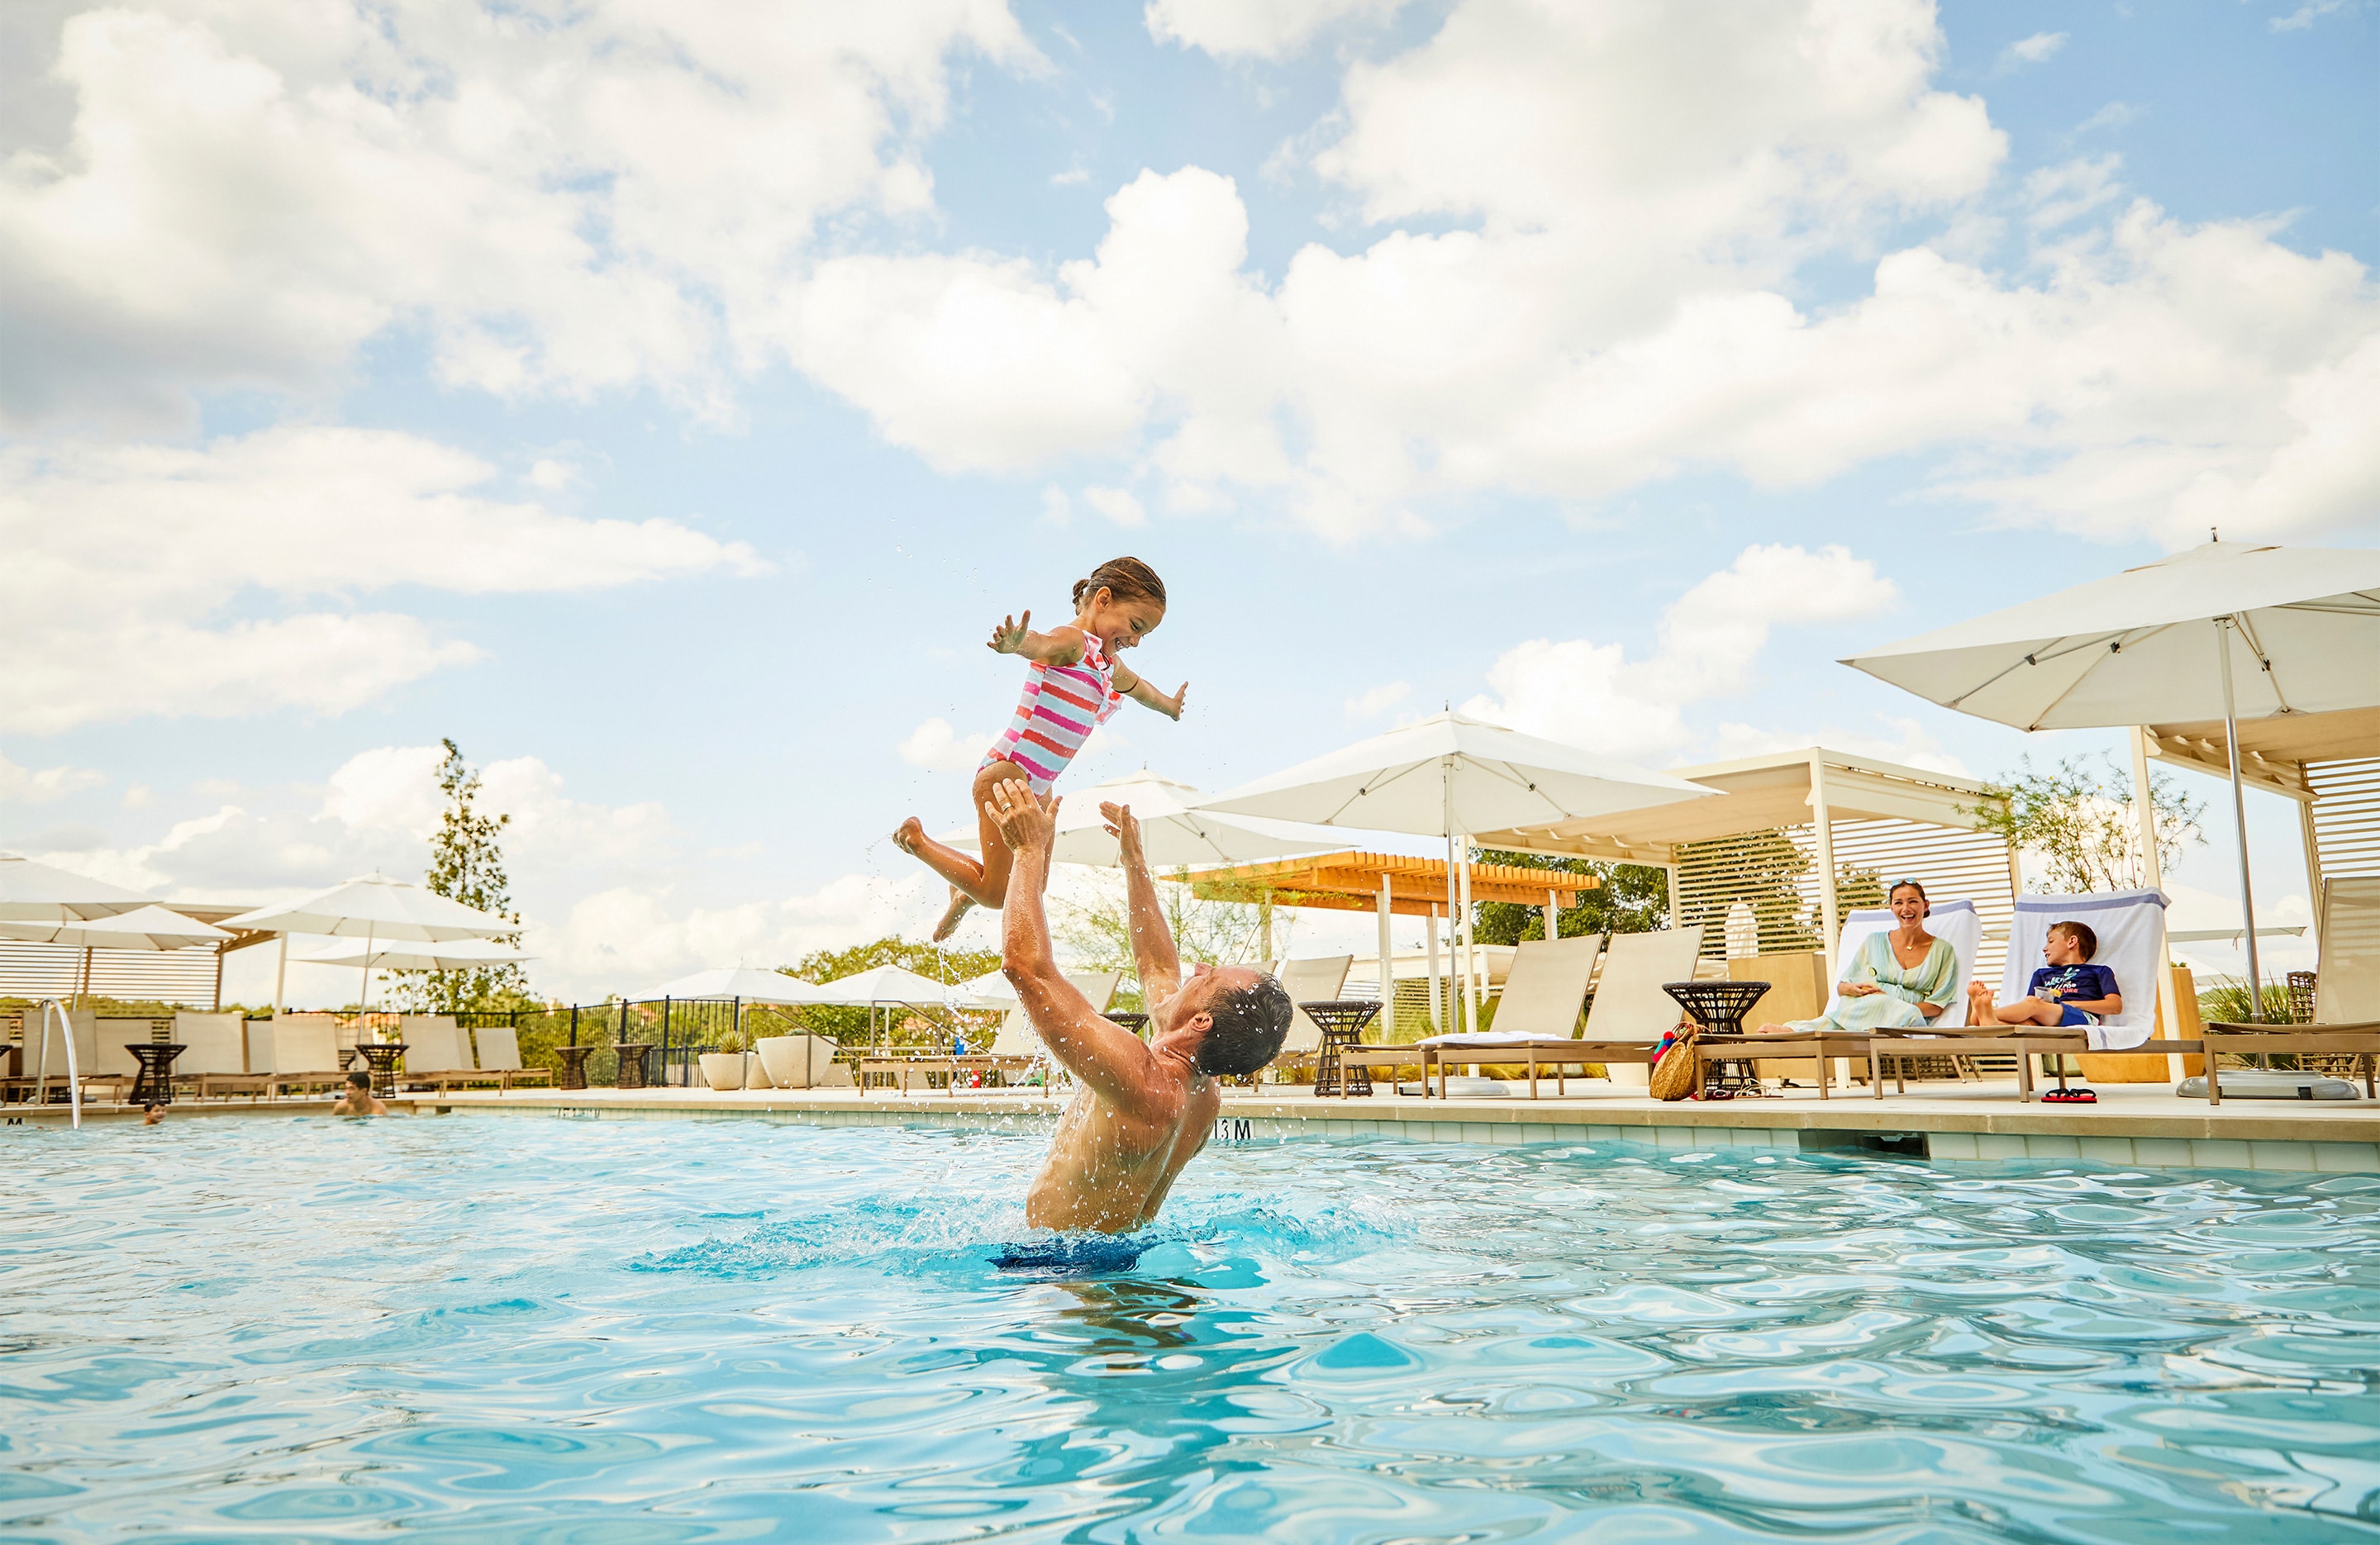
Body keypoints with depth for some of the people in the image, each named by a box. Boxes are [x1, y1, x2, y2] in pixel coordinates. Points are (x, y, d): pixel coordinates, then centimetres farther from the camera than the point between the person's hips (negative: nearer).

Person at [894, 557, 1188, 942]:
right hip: (1007, 773, -10)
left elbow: (1138, 688, 39)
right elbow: (1041, 644, -39)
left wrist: (1169, 706, 59)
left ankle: (963, 895, 44)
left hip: (1040, 786, 10)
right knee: (997, 893, -6)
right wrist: (1017, 643, -63)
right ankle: (916, 839, 14)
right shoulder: (1071, 642, -14)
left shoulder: (1108, 665, 16)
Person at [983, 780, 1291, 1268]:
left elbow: (1025, 964, -34)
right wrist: (1134, 860, 14)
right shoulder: (1206, 1098, -6)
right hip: (1122, 1252, 9)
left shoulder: (1137, 1081, -32)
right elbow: (1158, 970, 9)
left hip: (1054, 1260, -9)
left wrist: (1031, 849, -23)